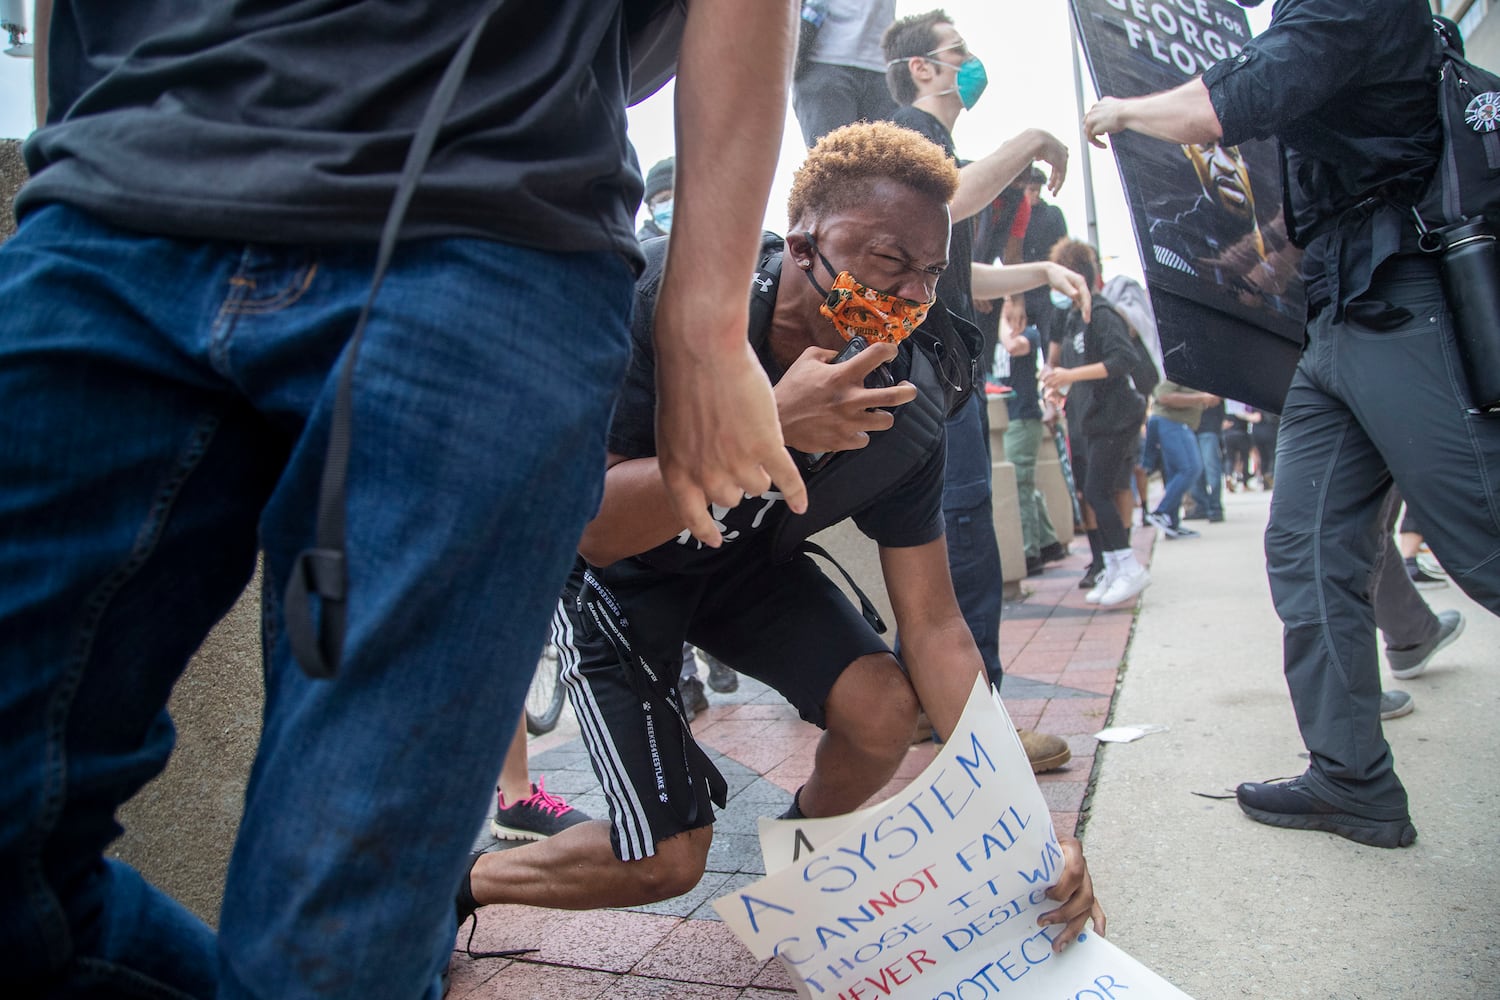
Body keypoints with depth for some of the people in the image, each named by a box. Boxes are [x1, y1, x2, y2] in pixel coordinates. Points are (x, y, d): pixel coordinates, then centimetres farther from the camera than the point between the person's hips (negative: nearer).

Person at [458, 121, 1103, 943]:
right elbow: (595, 528, -33)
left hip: (746, 561, 4)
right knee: (667, 862, -8)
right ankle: (458, 879, 19)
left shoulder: (903, 411, -21)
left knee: (886, 708, -19)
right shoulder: (676, 307, -31)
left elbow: (934, 628, -19)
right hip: (618, 576, -3)